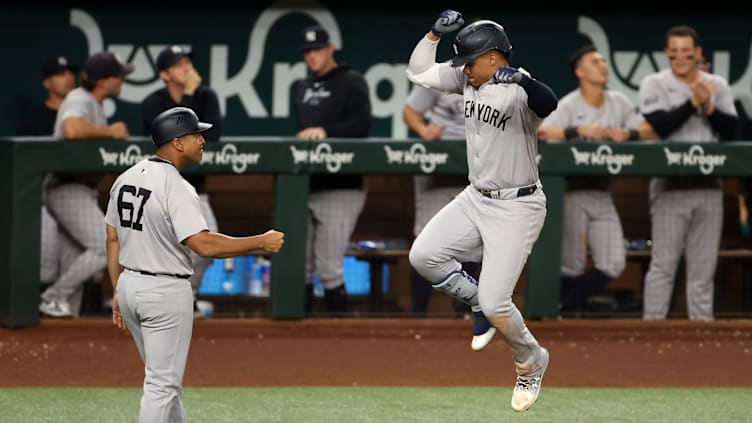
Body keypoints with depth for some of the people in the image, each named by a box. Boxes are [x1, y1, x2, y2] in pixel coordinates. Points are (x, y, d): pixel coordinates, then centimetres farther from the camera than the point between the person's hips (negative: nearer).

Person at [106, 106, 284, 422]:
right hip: (166, 291, -9)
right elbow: (204, 245, -27)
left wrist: (118, 292, 19)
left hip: (130, 287, 9)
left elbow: (112, 239, 11)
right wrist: (260, 243, -20)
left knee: (164, 376, 20)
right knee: (162, 383, -2)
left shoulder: (126, 179, 6)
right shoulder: (176, 188, -19)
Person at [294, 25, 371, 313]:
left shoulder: (351, 82, 0)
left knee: (329, 267, -10)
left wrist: (325, 131, -22)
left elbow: (361, 126, -13)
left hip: (339, 188, -7)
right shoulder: (304, 87, 22)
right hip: (305, 187, 7)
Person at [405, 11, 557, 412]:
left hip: (515, 208, -8)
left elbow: (549, 104, -44)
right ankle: (479, 302, 19)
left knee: (494, 303, -9)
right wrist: (436, 32, -6)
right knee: (423, 256, -4)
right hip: (474, 198, 8)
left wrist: (521, 78, -62)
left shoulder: (518, 91, -22)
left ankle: (531, 363, 19)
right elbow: (419, 71, 8)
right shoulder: (469, 80, 2)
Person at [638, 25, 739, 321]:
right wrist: (694, 102, -13)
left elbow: (731, 130, 2)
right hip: (670, 185, -4)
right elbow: (660, 126, -13)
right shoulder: (654, 85, 2)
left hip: (709, 185, 4)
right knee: (663, 262, -6)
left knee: (704, 264, 5)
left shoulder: (717, 86, 12)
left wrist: (709, 107, -12)